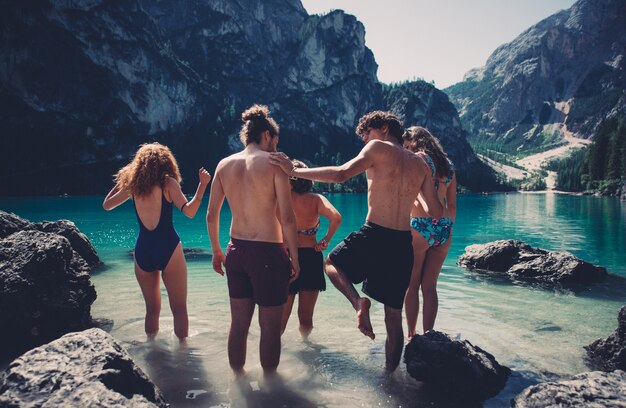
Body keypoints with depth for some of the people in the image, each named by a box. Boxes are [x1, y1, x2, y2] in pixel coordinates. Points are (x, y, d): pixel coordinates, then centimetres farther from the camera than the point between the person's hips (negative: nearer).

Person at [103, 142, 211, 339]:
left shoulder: (133, 185, 6)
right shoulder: (167, 182, -5)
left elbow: (107, 205, 19)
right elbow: (189, 211, -16)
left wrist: (120, 181, 27)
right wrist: (202, 184, -11)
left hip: (142, 250, 4)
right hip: (169, 249, -4)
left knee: (152, 309, 19)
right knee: (179, 308, 6)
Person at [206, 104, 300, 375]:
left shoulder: (225, 164, 6)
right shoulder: (273, 162, -9)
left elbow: (211, 215, 8)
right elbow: (286, 217, -14)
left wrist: (216, 251, 20)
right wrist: (294, 258, -5)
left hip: (236, 252, 6)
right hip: (269, 252, -5)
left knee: (239, 323, 17)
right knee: (270, 327, 9)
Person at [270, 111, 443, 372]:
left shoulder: (378, 148, -2)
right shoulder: (420, 164, 13)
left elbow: (340, 174, -16)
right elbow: (437, 212, 14)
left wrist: (294, 171, -10)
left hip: (373, 236, -5)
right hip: (403, 244, 6)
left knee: (332, 263, 23)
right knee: (394, 317, 16)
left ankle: (358, 301, -4)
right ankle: (390, 374, 24)